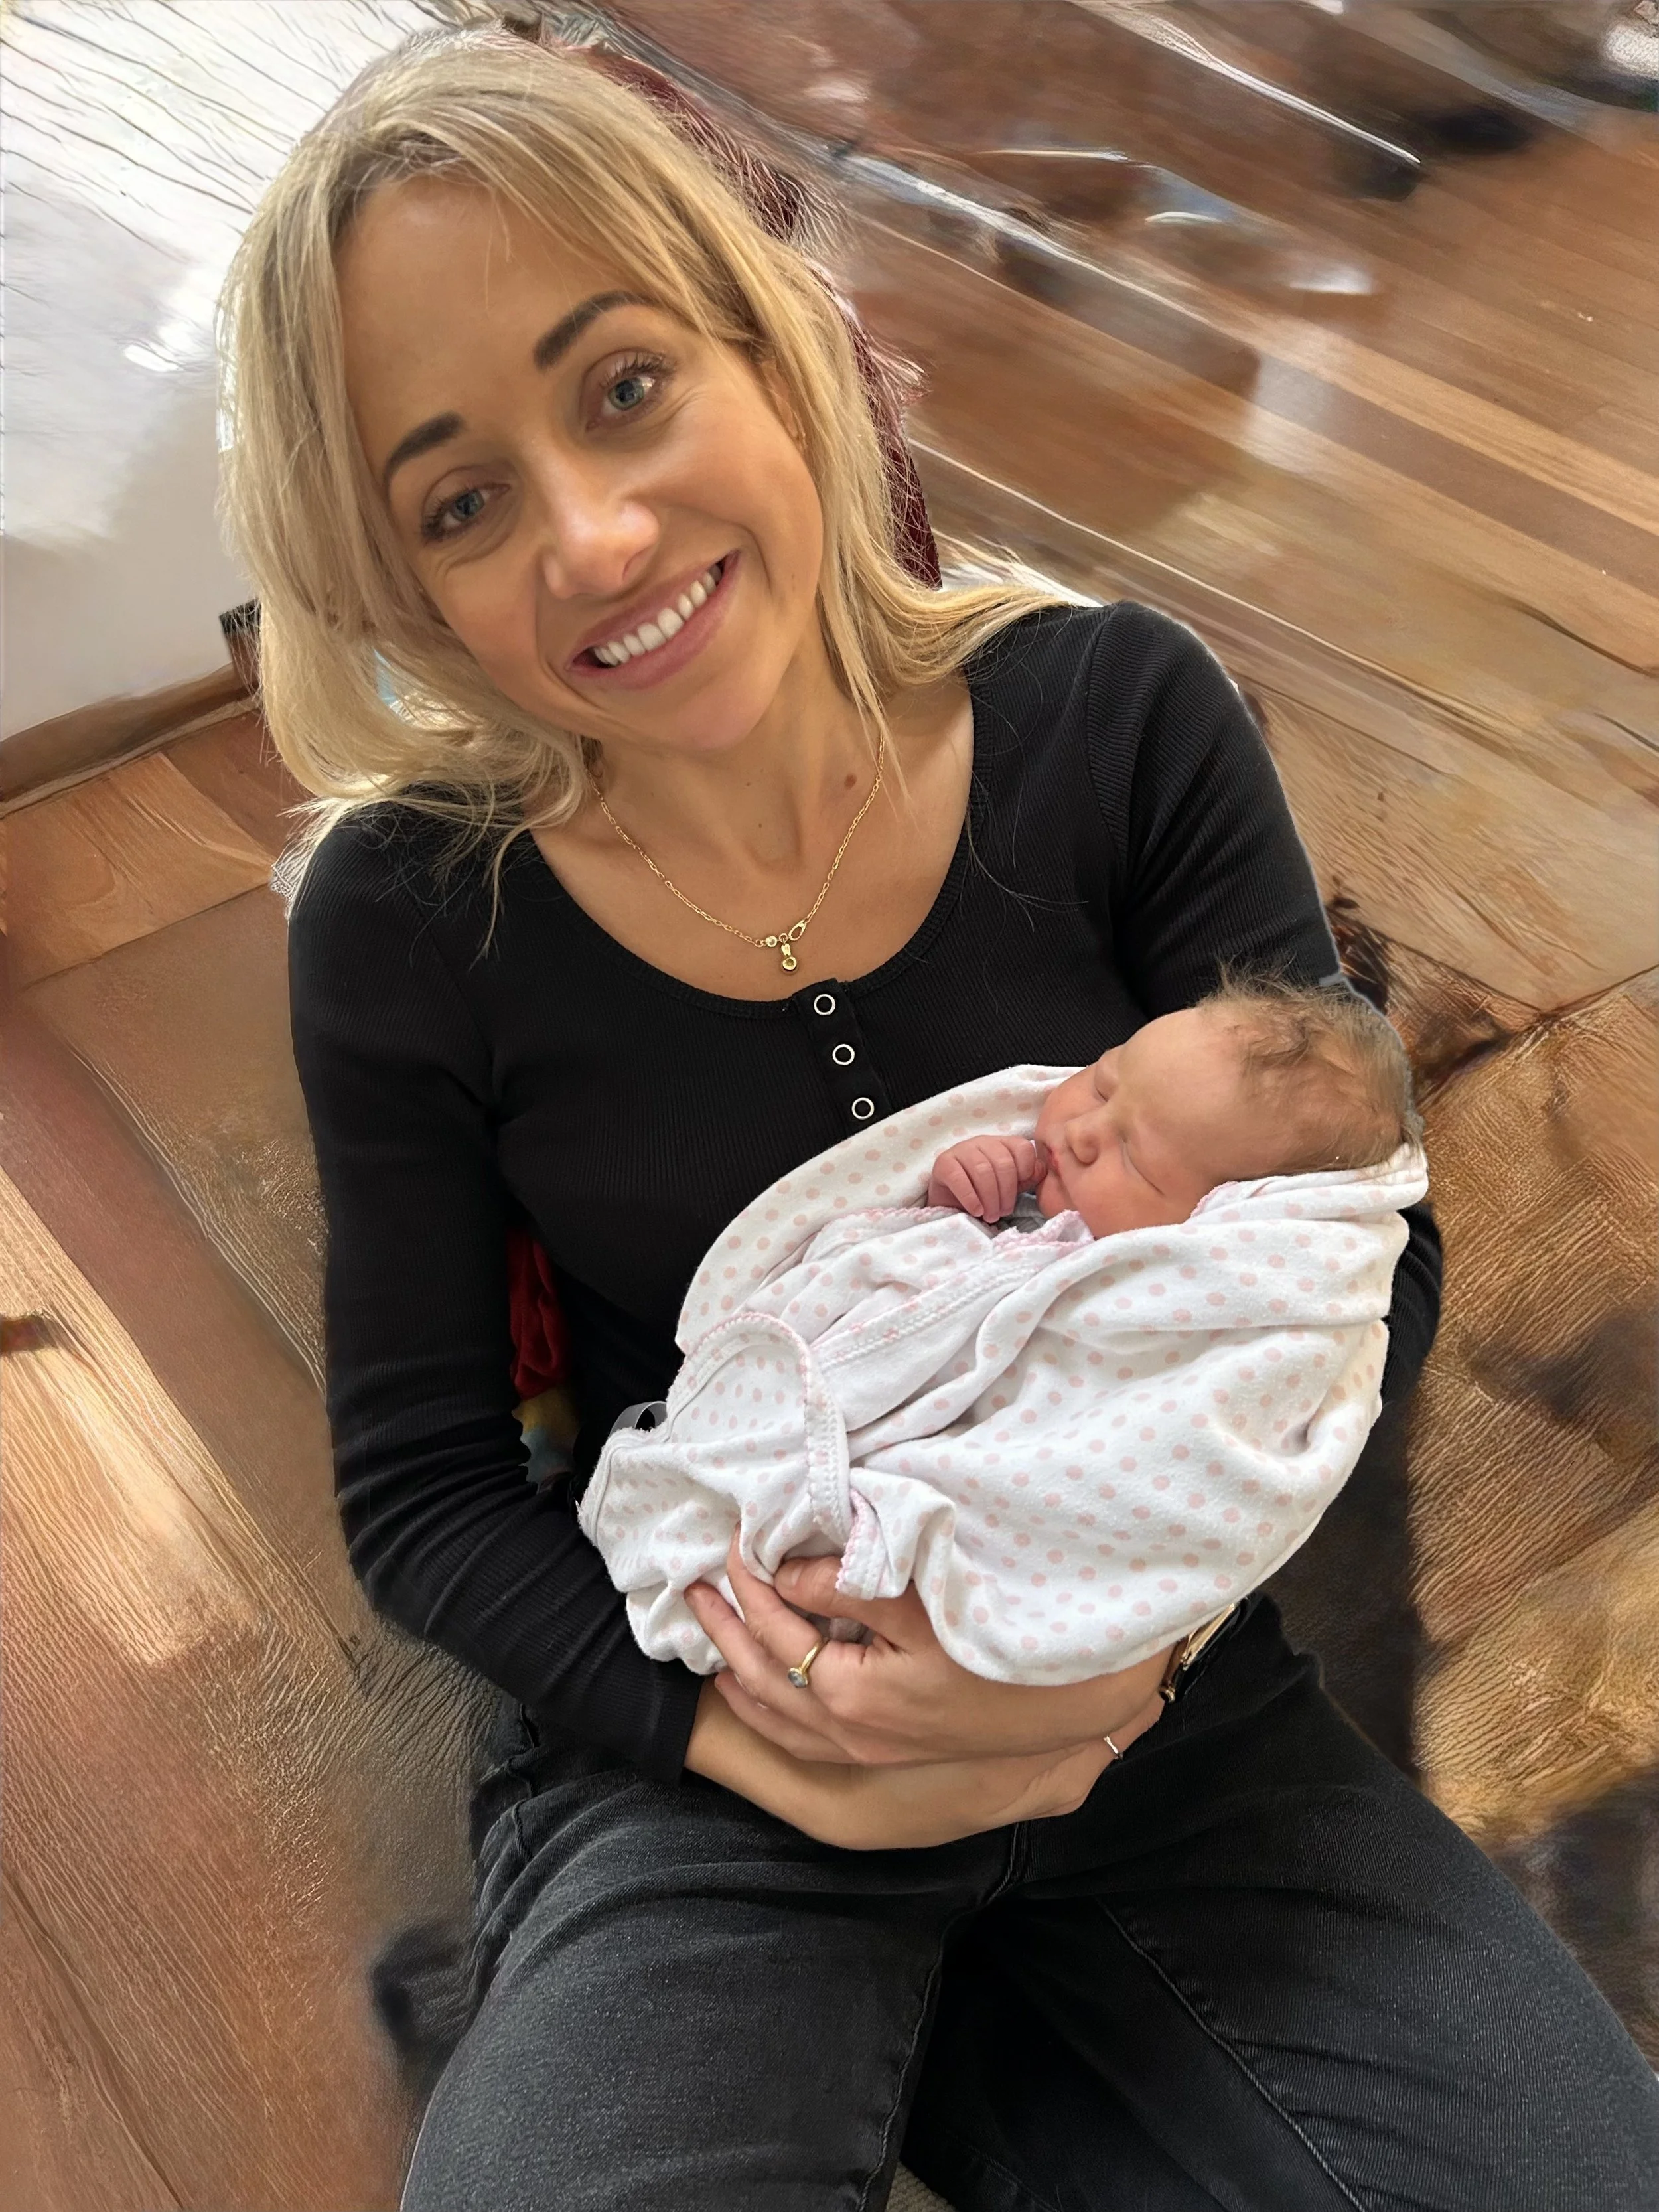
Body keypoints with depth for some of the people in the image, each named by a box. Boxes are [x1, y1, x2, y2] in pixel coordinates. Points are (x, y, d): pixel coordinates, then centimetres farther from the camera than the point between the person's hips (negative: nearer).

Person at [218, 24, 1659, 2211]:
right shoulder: (407, 924, -9)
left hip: (1173, 1720, 2)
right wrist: (733, 1720, -18)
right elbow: (418, 1490, -2)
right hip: (690, 1769, -1)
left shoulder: (1117, 715, -9)